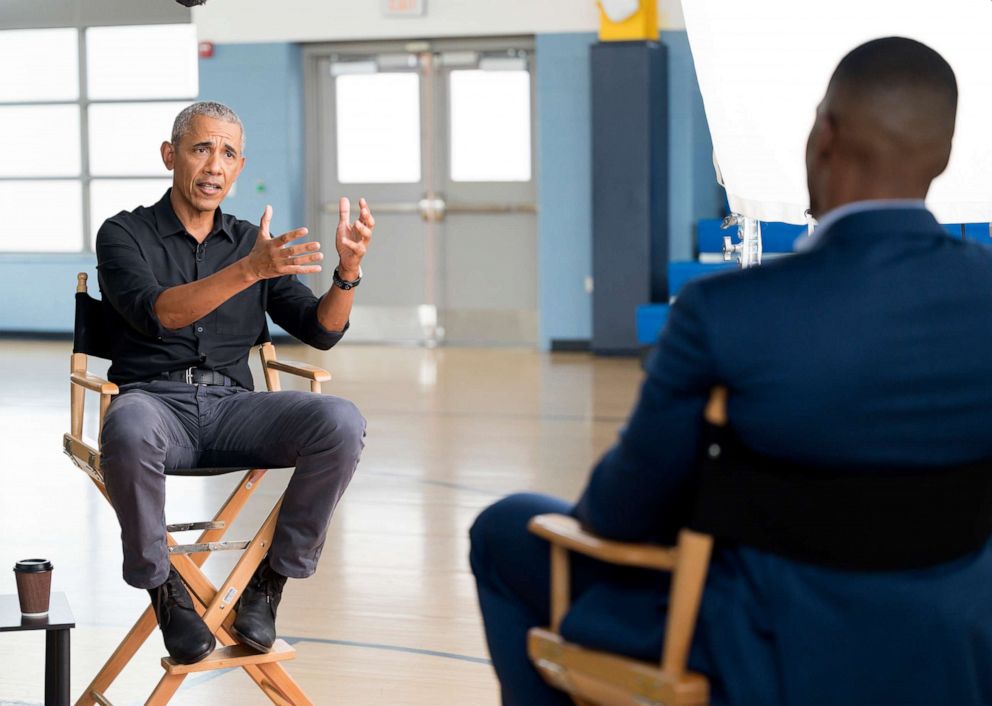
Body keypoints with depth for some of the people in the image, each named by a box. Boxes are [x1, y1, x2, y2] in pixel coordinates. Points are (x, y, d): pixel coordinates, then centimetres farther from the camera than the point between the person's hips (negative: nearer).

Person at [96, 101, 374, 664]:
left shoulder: (252, 242, 17)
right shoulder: (125, 235, 4)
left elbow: (321, 331, 8)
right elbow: (155, 313, -16)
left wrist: (349, 270, -13)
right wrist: (248, 271, -29)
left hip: (232, 406, 3)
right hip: (154, 400, -3)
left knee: (341, 423, -26)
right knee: (130, 431, -41)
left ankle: (271, 578, -9)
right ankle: (162, 585, -15)